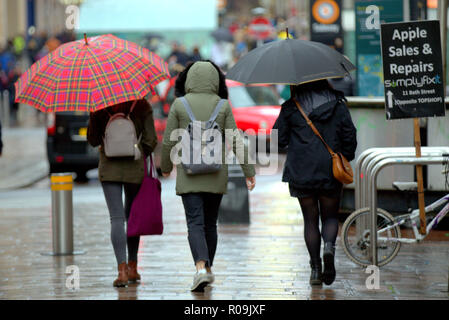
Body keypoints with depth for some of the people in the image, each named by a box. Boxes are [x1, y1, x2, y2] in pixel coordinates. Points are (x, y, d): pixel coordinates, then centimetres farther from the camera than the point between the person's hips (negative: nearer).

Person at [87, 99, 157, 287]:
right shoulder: (141, 106, -3)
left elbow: (93, 140, 3)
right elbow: (150, 141, -4)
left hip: (109, 168, -1)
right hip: (135, 168, 1)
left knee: (117, 218, -5)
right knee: (133, 216, 16)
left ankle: (122, 270, -18)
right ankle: (132, 268, 23)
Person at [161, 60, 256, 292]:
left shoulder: (179, 105, -3)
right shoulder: (222, 106, -1)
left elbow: (168, 141, -1)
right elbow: (235, 141, -4)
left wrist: (166, 167, 16)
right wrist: (249, 172, 0)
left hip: (189, 174, -2)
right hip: (216, 176, 2)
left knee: (195, 223, -7)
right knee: (210, 223, 17)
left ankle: (201, 268, -26)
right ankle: (208, 268, 28)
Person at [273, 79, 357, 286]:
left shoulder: (291, 108, -2)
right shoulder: (338, 106, 2)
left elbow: (279, 138, 0)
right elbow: (350, 138, 2)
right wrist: (344, 160, 17)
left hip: (301, 173, -1)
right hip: (331, 173, 1)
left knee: (310, 220, 8)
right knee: (330, 216, 14)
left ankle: (315, 267, 2)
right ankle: (329, 245, -17)